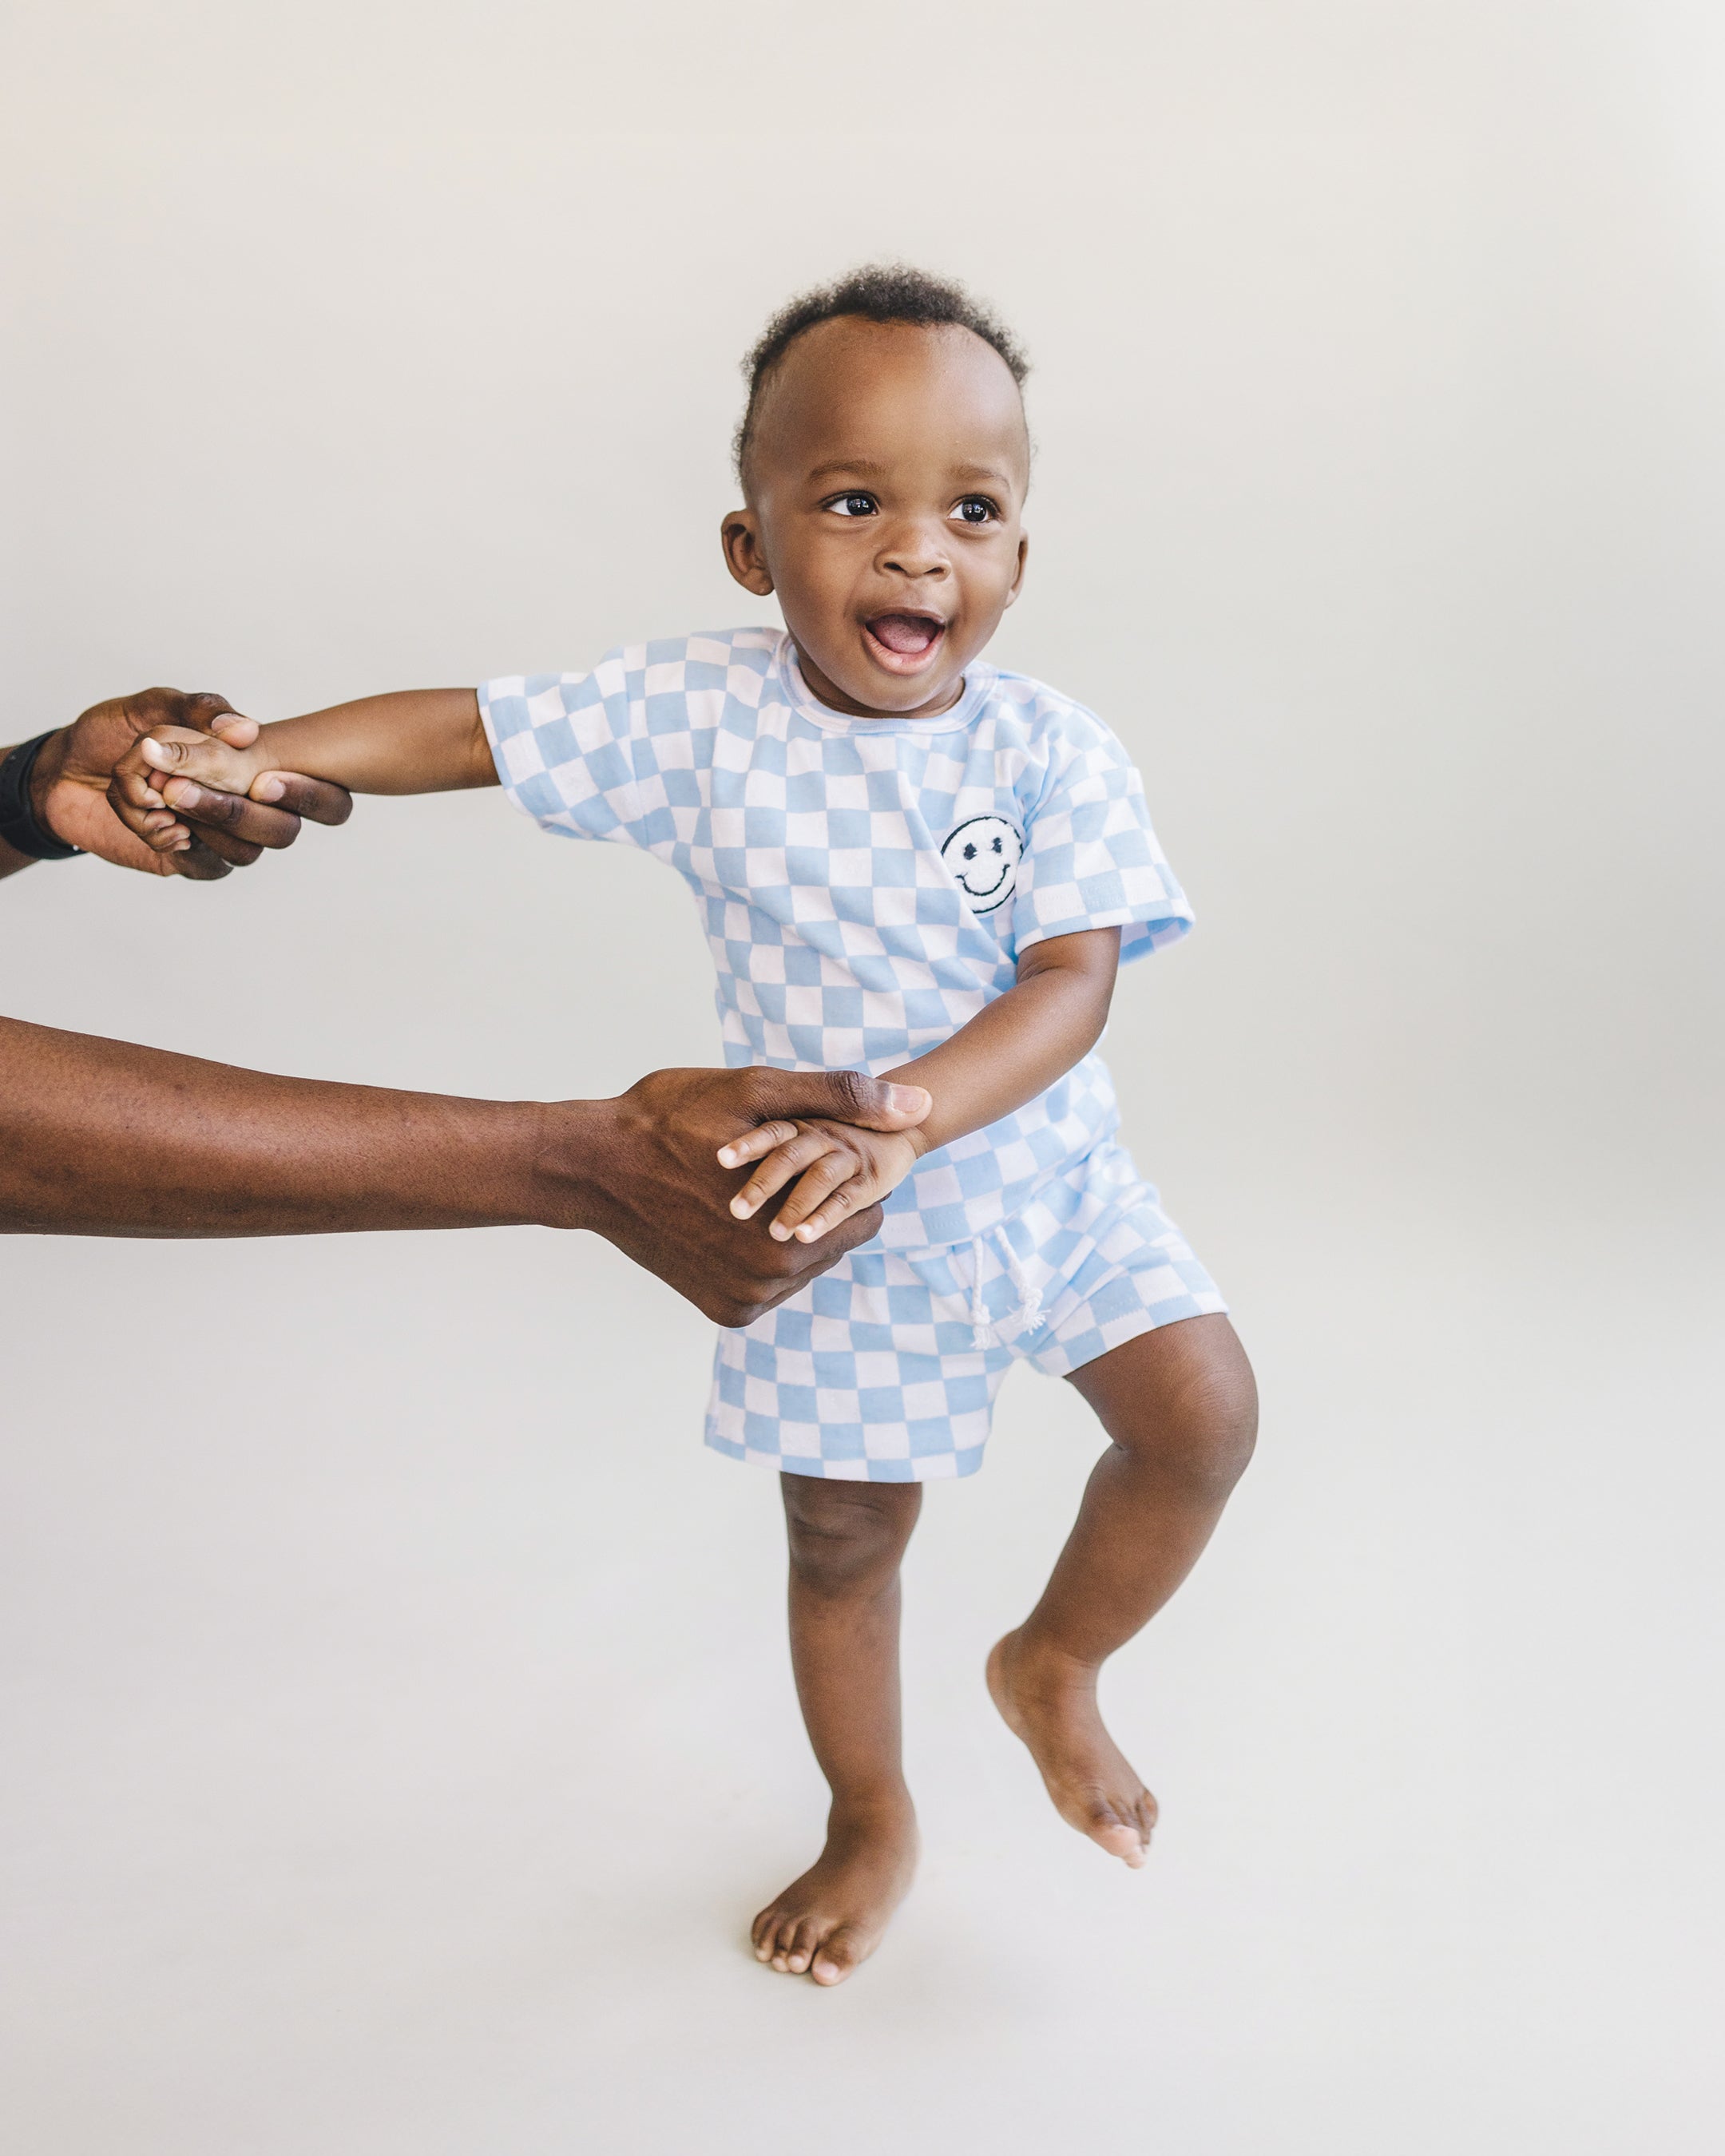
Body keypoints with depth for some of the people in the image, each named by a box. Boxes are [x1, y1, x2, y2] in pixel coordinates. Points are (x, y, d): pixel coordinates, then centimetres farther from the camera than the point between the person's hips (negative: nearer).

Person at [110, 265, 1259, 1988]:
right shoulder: (691, 715, -15)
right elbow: (471, 729, -8)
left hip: (1045, 1175, 1)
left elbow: (1071, 986, -25)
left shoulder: (1054, 753, -17)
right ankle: (870, 1824, 41)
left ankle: (1052, 1667, 24)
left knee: (1204, 1412, -7)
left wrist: (896, 1122, -40)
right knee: (843, 1534, 12)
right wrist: (257, 756, -20)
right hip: (837, 1224, 0)